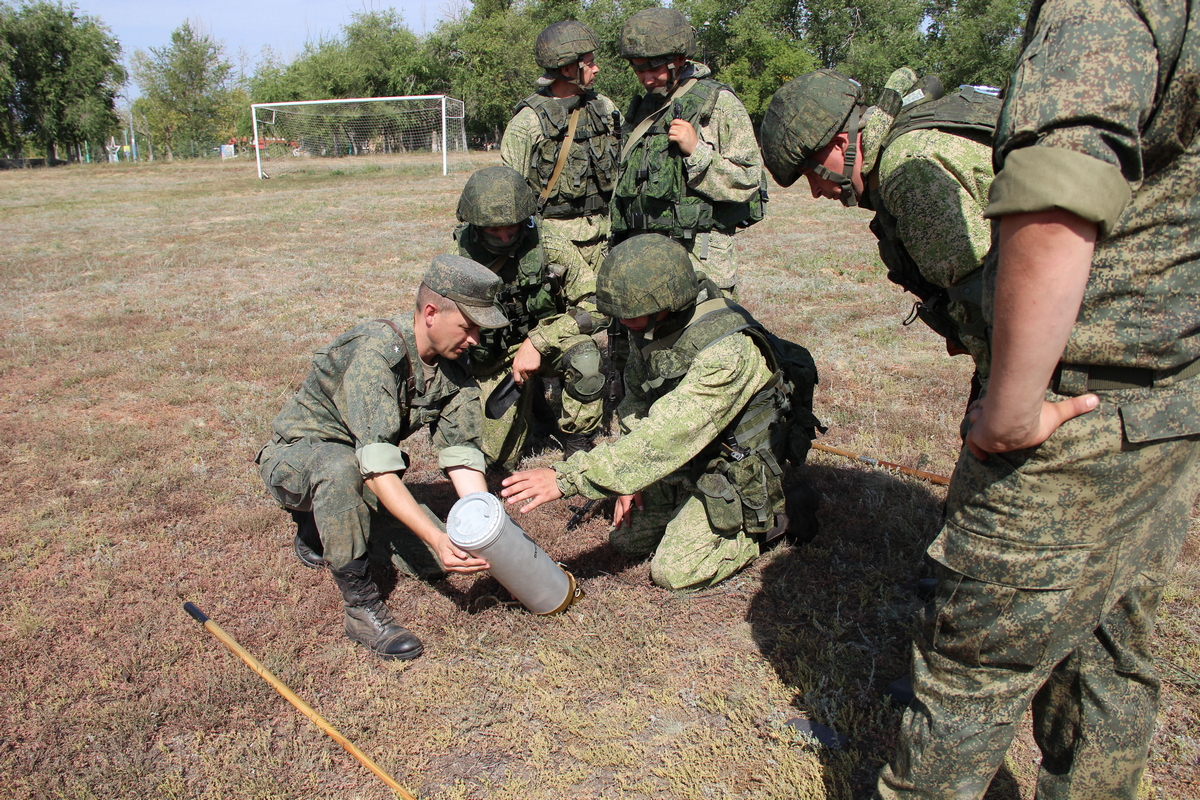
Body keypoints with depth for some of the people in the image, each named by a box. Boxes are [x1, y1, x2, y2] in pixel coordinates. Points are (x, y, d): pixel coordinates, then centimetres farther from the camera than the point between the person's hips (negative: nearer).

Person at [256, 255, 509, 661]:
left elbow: (462, 458, -14)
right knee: (340, 465, -41)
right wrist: (437, 538, -45)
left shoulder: (453, 370, -9)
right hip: (294, 460, -7)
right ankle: (362, 606, -25)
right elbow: (377, 468, -39)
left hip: (362, 476, 7)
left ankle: (319, 526, 16)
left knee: (446, 552, -4)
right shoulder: (375, 353, -32)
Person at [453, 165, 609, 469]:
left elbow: (596, 304, -21)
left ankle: (577, 446, -12)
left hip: (550, 343, -1)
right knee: (497, 456, -6)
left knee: (585, 356, -36)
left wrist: (538, 341, -29)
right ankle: (531, 397, 28)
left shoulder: (550, 248, -19)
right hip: (495, 361, 2)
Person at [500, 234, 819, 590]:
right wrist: (630, 473, -5)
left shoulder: (728, 350, -37)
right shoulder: (650, 324, -12)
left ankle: (775, 515, 10)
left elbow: (663, 439, -41)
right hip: (685, 462, 7)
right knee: (625, 538, 10)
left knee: (674, 571, -8)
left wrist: (567, 478, -43)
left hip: (734, 475, -7)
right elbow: (637, 397, 4)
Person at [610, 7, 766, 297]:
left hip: (699, 258, -5)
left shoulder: (719, 104, -1)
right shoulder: (641, 111, 17)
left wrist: (696, 151, -17)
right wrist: (617, 249, 20)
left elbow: (749, 180, -7)